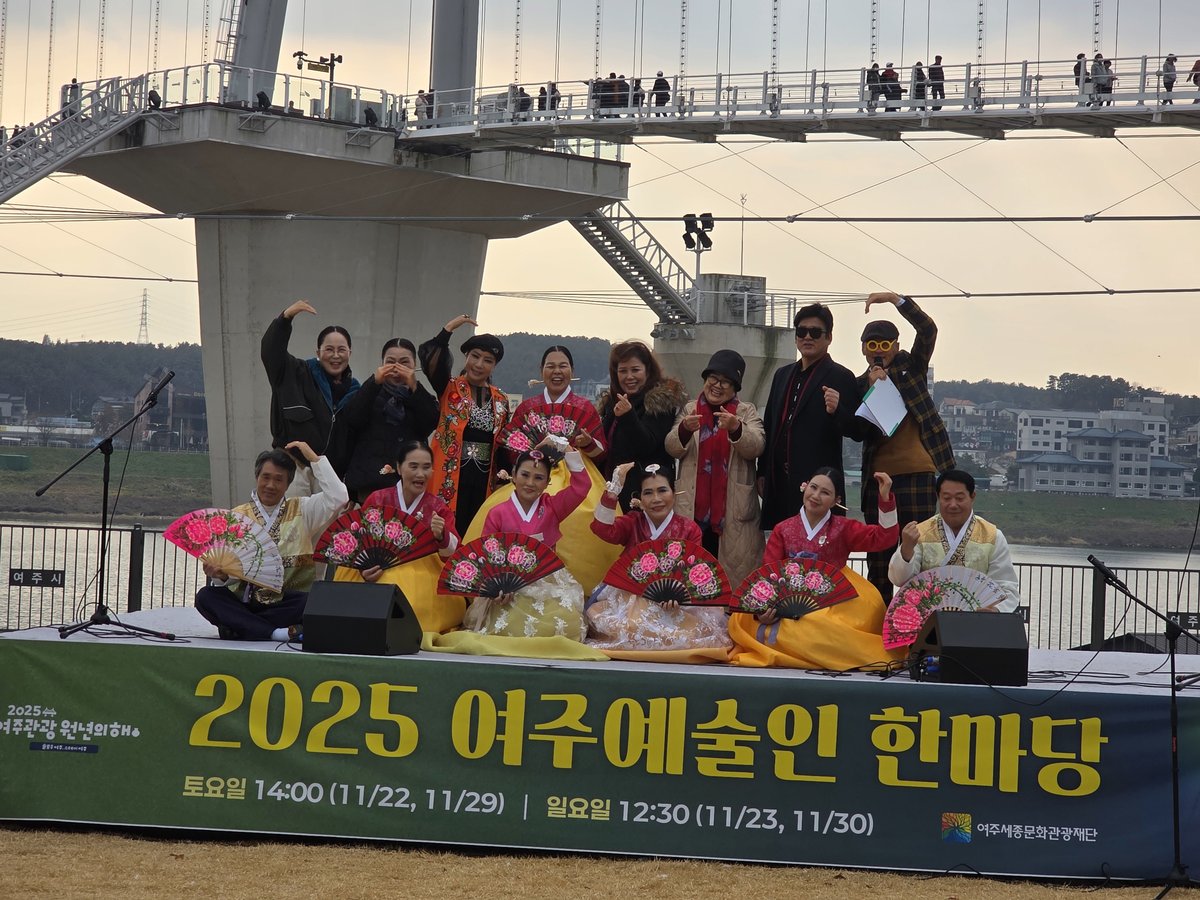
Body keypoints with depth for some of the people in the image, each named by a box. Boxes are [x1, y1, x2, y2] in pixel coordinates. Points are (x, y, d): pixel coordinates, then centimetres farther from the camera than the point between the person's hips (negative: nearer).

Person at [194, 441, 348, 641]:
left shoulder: (302, 511, 12)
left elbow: (338, 497, -4)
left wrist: (314, 458, 1)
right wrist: (220, 575, -19)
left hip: (286, 605, -1)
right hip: (243, 601, 1)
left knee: (310, 602, -34)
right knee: (206, 596, -27)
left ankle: (237, 626, -26)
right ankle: (277, 632, -35)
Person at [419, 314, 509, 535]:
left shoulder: (500, 400, 14)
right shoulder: (450, 389, 2)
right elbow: (429, 358, -16)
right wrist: (449, 328, -19)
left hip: (484, 479, 4)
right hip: (450, 475, -4)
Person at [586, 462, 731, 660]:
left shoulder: (689, 529, 3)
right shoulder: (632, 523, 6)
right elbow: (603, 529, -15)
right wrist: (615, 486, -20)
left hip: (676, 602, 1)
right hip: (632, 597, -1)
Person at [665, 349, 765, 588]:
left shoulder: (747, 412, 7)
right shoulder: (690, 409, 11)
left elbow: (756, 447, -9)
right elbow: (673, 449, 0)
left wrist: (736, 428, -30)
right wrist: (684, 430, -22)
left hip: (732, 512, -1)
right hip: (694, 508, 1)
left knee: (734, 569, -3)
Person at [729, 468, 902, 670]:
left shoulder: (843, 529, 8)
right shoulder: (783, 530, 9)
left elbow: (882, 538, -4)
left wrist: (885, 498, -16)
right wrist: (763, 608, -18)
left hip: (831, 606, -1)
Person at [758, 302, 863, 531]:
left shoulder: (840, 377, -1)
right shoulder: (783, 375, 19)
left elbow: (857, 432, -6)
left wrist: (837, 411, -25)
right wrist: (762, 473, 17)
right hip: (778, 484, 6)